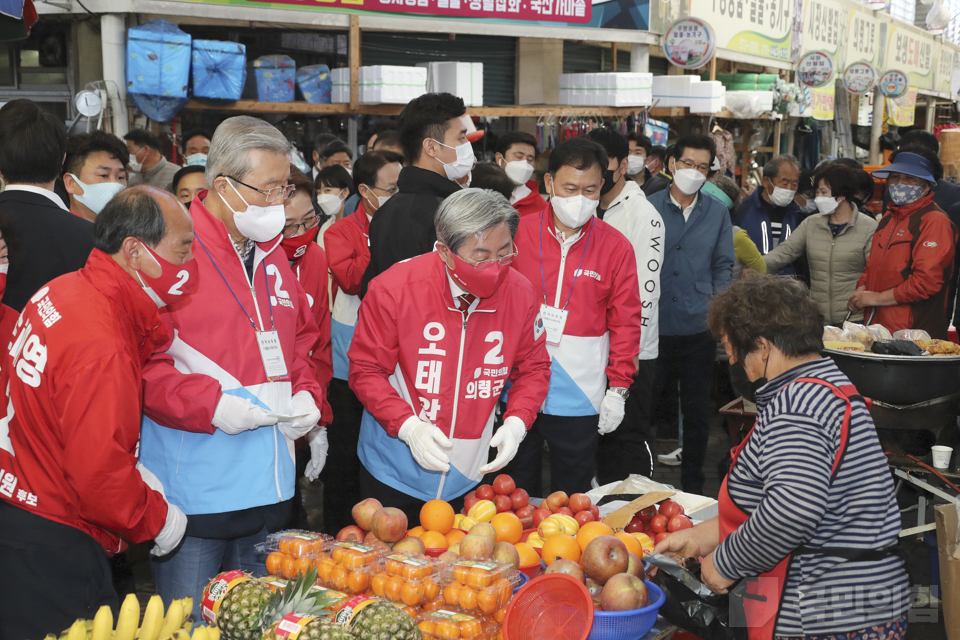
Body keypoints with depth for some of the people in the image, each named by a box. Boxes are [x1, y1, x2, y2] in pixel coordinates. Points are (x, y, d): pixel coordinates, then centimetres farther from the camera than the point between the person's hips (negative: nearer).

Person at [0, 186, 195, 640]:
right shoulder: (103, 350, -27)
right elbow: (100, 474, -26)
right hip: (52, 550, -10)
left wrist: (133, 472, 8)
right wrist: (158, 518, -9)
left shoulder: (62, 291, 3)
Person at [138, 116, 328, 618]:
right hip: (193, 491, -7)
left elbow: (300, 342, 22)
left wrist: (305, 394, 4)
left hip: (268, 489, 7)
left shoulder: (272, 256, 12)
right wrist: (213, 405, -22)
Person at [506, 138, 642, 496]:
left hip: (579, 399, -1)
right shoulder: (519, 234, -1)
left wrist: (618, 388, -2)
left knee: (572, 499, 11)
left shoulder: (616, 247, -2)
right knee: (517, 492, 15)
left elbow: (626, 322, 0)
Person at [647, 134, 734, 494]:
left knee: (697, 410, 9)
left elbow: (723, 266, 11)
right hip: (652, 325, -1)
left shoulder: (718, 213, 8)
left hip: (698, 326, 2)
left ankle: (692, 484, 24)